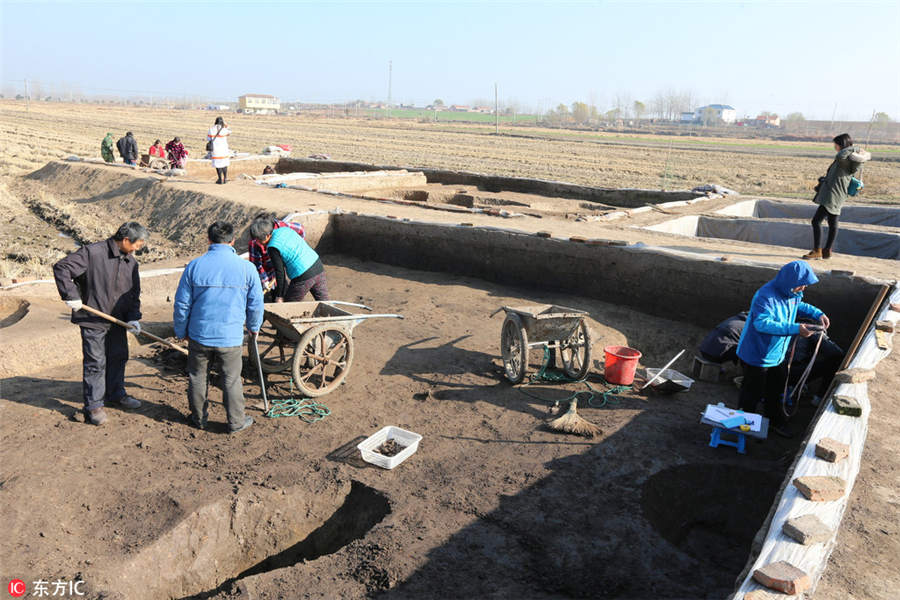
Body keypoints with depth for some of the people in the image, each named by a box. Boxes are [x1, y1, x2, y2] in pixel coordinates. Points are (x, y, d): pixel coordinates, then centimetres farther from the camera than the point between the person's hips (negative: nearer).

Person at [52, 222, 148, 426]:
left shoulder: (131, 262, 5)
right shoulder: (92, 252, -15)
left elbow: (134, 293, 10)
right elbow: (61, 268, -16)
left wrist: (133, 317, -1)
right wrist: (71, 296, -18)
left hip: (118, 321, 7)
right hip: (92, 320, -7)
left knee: (118, 358, 17)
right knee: (95, 363, 0)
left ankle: (116, 394, 36)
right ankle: (93, 405, 11)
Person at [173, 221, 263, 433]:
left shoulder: (194, 266, -6)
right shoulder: (247, 268, -8)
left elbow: (182, 304, 0)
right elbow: (256, 304, 0)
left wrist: (180, 331, 15)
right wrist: (254, 327, 19)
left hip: (199, 335, 1)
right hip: (231, 336, -1)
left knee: (197, 377, 19)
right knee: (231, 380, 12)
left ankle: (199, 418, 34)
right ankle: (236, 422, 24)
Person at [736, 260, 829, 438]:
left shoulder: (793, 293, -2)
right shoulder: (765, 296, -31)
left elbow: (799, 305, 20)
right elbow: (763, 323, -40)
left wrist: (818, 314, 3)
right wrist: (795, 329, -42)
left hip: (777, 354, 9)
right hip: (757, 355, -8)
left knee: (776, 390, 25)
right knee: (753, 393, 9)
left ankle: (775, 421, 46)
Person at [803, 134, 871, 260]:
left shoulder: (846, 159, -15)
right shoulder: (847, 159, 14)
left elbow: (840, 156, -38)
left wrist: (852, 148, -23)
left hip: (833, 195, -11)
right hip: (834, 196, 11)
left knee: (816, 221, -12)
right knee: (833, 223, 14)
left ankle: (817, 251, -10)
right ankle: (827, 251, 22)